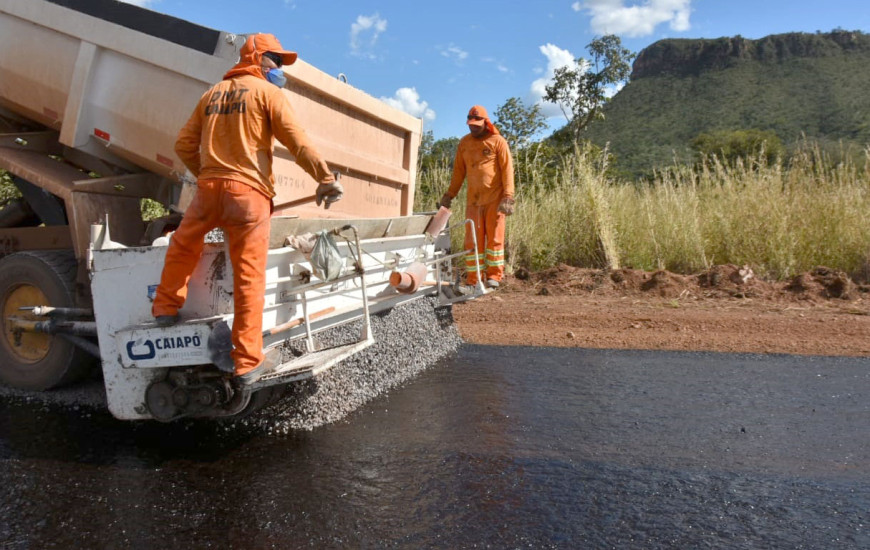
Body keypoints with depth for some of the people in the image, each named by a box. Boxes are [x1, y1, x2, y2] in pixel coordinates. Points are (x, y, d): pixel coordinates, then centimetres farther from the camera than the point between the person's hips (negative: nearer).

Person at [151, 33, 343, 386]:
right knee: (249, 278, -1)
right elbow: (297, 141, -9)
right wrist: (325, 178, -11)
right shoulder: (267, 92, 5)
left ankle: (165, 308, 41)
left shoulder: (212, 94, 21)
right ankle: (248, 363, 3)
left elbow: (184, 145, 18)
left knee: (182, 246, 32)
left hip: (209, 188, 5)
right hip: (248, 192, -4)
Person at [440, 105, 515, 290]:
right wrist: (450, 194, 11)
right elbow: (459, 171, 16)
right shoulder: (464, 143, 11)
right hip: (473, 199, 4)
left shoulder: (497, 141, -2)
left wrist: (508, 197, -16)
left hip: (495, 198, -4)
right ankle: (472, 280, 7)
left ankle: (494, 276, 11)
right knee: (472, 239, 3)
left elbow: (507, 170, -7)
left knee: (494, 237, 1)